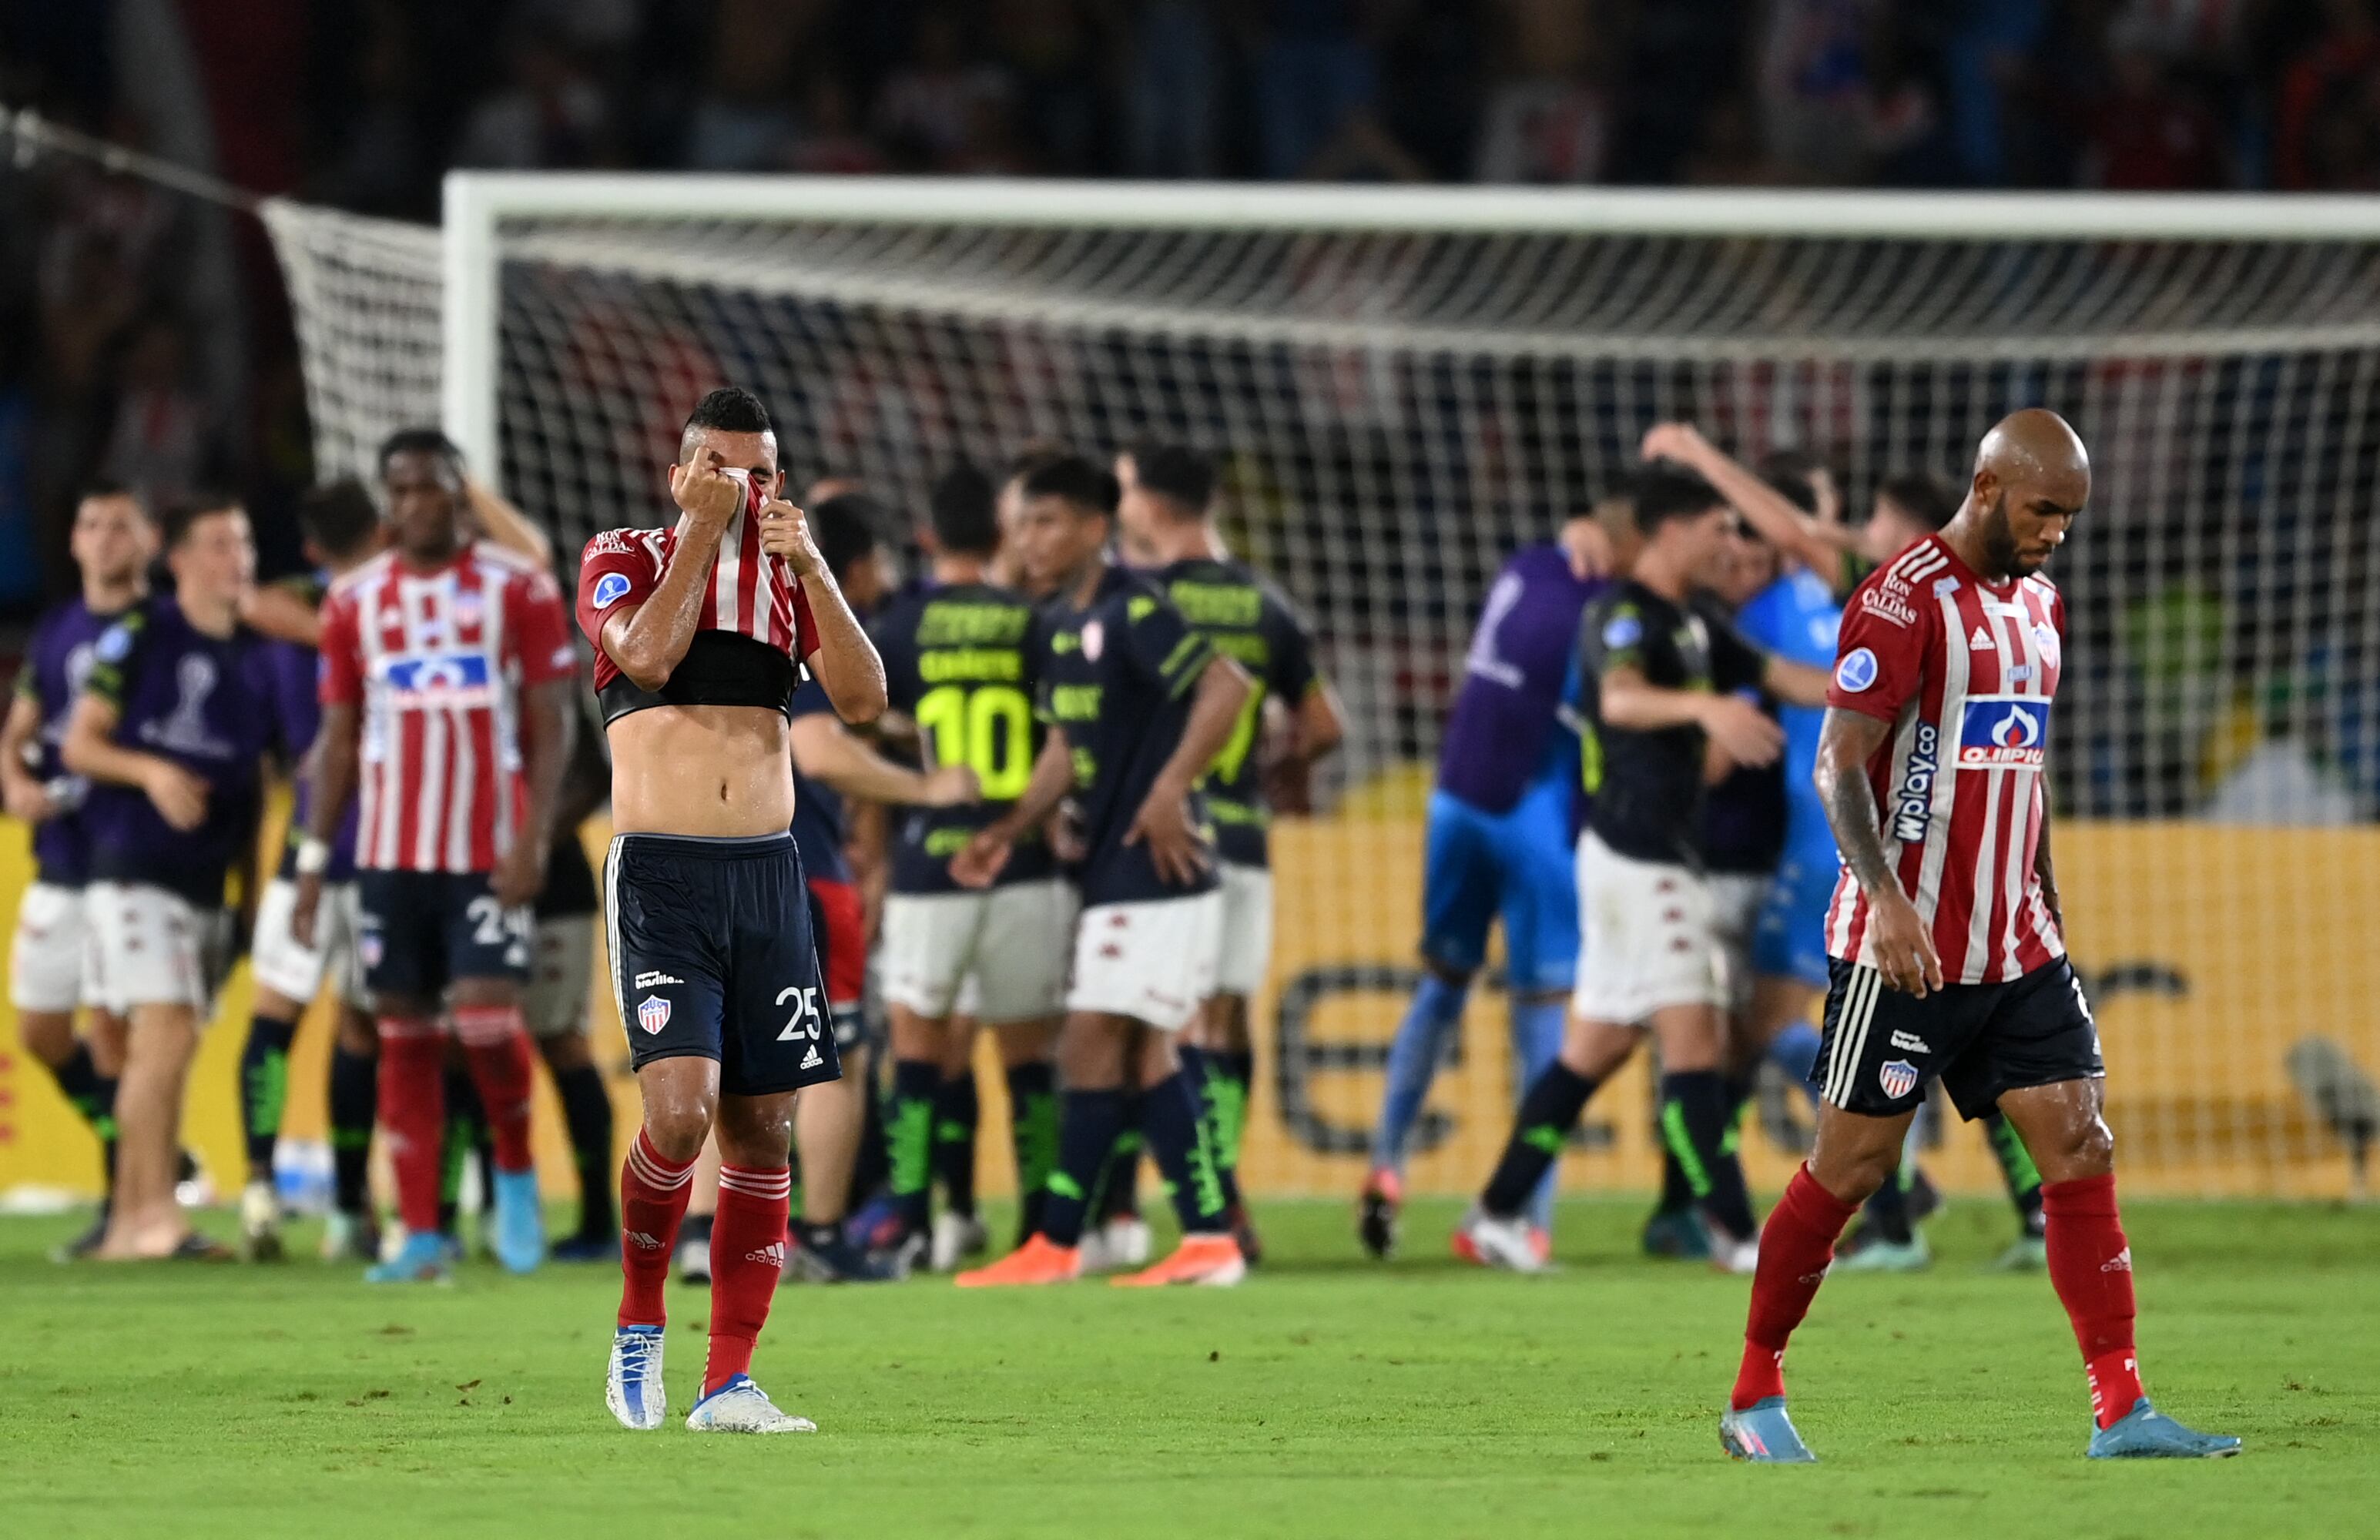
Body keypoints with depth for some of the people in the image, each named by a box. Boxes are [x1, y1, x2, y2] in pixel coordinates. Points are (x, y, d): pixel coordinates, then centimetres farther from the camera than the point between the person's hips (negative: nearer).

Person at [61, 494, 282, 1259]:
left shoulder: (254, 659, 14)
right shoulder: (141, 635, -3)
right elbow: (80, 744, -4)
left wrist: (255, 886, 16)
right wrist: (151, 772, -21)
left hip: (209, 880, 6)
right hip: (137, 870, -6)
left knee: (166, 1052, 8)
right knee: (165, 1032, -17)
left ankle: (129, 1221, 13)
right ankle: (155, 1214, -18)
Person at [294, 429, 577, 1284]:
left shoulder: (519, 590, 0)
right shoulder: (356, 600, 10)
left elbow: (550, 726, -2)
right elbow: (340, 738, 13)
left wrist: (533, 837, -13)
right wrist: (314, 855, 7)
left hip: (488, 855, -3)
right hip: (390, 853, 3)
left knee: (486, 1015, -15)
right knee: (405, 1036, 2)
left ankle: (516, 1173, 12)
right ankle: (421, 1234, 5)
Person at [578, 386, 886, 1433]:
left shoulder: (790, 578, 12)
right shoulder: (622, 560, 3)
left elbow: (864, 699, -1)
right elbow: (648, 654, -18)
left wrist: (810, 568, -9)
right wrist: (702, 530, -13)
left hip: (768, 876, 4)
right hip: (660, 876, -4)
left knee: (763, 1132, 1)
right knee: (681, 1109, -20)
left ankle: (728, 1384, 5)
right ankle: (639, 1325, 4)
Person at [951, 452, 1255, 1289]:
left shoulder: (1133, 610, -15)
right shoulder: (1060, 624, 13)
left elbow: (1226, 687, -23)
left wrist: (1170, 789, -23)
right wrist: (1008, 831, 10)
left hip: (1154, 867, -9)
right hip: (1110, 867, 9)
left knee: (1092, 1047, -6)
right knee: (1146, 1054, 9)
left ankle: (1058, 1244, -1)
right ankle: (1209, 1238, 11)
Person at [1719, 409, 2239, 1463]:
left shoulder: (2039, 604, 14)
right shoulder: (1904, 599, -12)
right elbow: (1838, 765, -16)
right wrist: (1887, 901, -26)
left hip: (2016, 948, 7)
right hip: (1904, 946, -7)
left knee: (2081, 1147, -2)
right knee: (1852, 1165, -1)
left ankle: (2120, 1411, -3)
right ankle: (1754, 1397, 12)